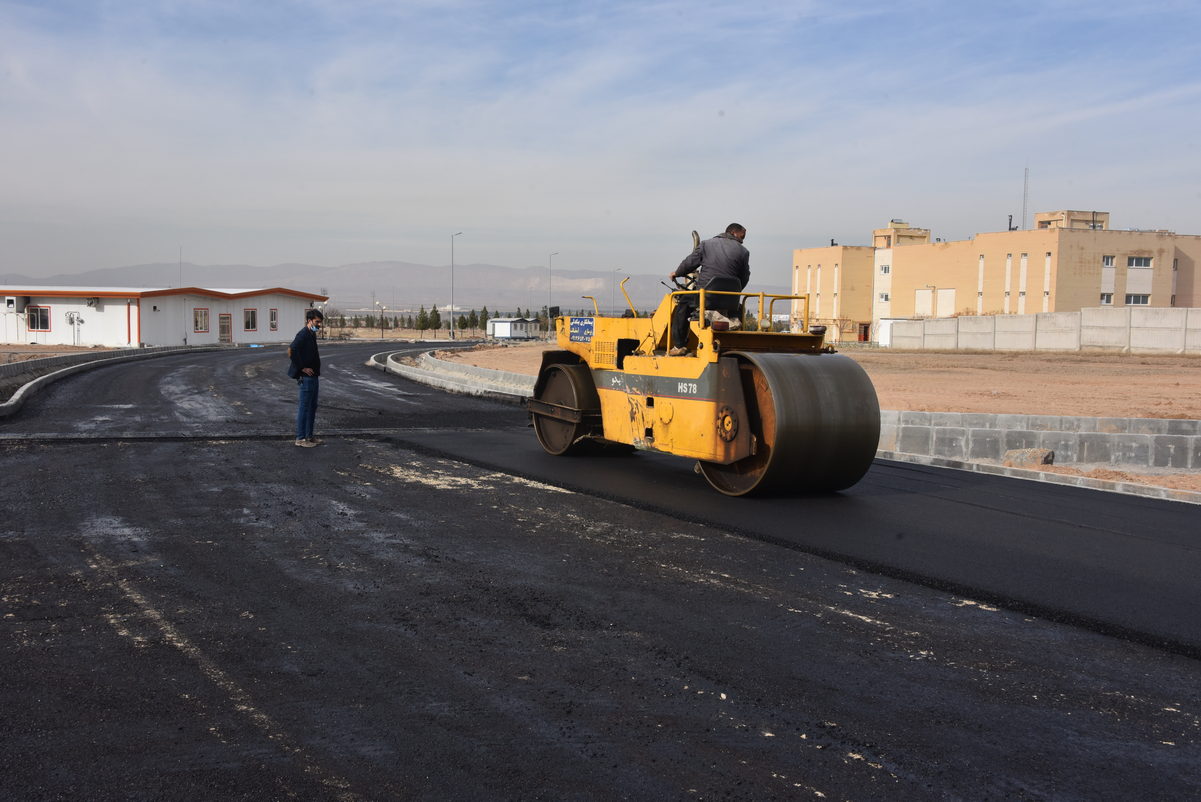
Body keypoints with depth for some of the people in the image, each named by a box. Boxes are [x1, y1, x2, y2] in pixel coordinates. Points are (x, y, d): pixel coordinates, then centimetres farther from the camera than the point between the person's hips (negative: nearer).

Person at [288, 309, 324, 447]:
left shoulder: (312, 334, 15)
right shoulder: (303, 334, -15)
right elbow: (292, 350, -27)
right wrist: (302, 368, -21)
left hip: (313, 376, 10)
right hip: (306, 377, -10)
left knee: (312, 407, 15)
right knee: (304, 407, -5)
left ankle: (309, 436, 23)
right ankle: (300, 438, 0)